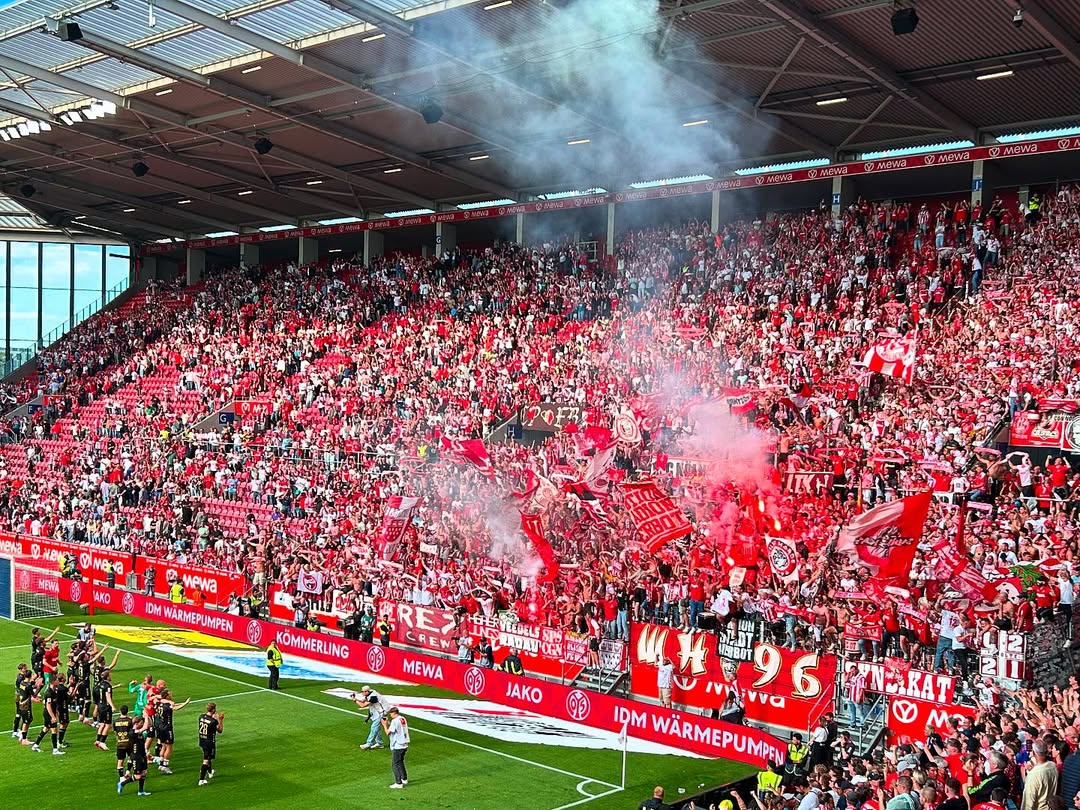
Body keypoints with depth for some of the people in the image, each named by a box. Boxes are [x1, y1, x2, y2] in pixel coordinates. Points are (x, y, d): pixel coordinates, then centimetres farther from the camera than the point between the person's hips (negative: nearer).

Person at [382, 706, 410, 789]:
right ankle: (404, 779, 32)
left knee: (395, 764, -1)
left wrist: (384, 725, -1)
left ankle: (398, 783, -2)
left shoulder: (395, 721, -18)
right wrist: (388, 723, 16)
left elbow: (388, 732, -16)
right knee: (400, 762, 24)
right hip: (404, 745, 9)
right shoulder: (403, 719, 8)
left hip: (397, 746, -9)